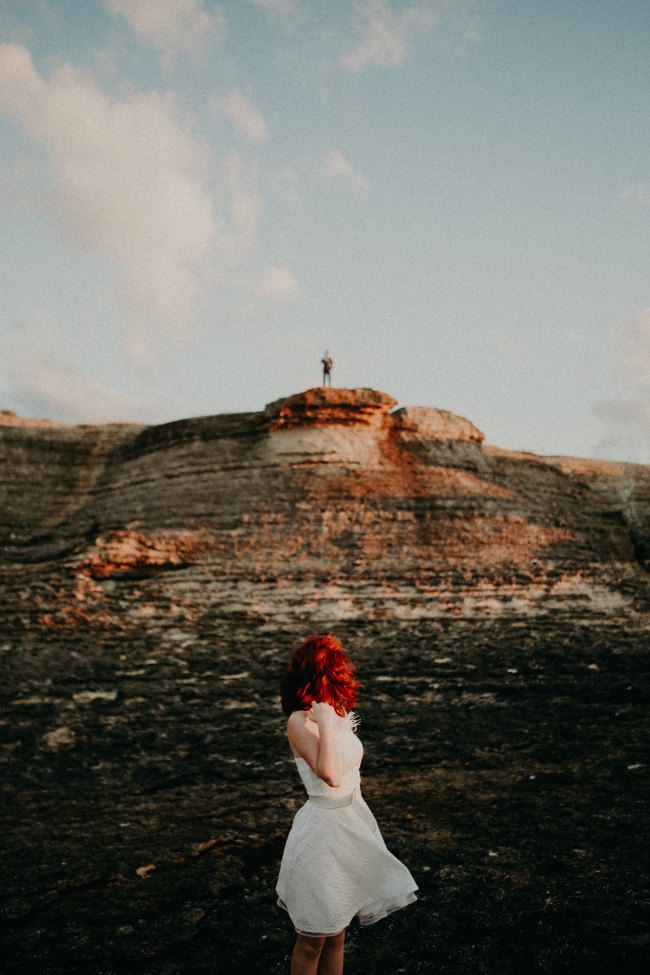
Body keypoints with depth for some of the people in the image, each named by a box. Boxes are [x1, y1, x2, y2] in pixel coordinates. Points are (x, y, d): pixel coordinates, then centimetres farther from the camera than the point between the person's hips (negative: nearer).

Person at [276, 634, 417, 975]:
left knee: (336, 933, 20)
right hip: (323, 829, -7)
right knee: (312, 940, 10)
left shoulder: (340, 712, 2)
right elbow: (331, 776, -33)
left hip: (352, 823, 8)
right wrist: (324, 721, -33)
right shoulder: (300, 722, -21)